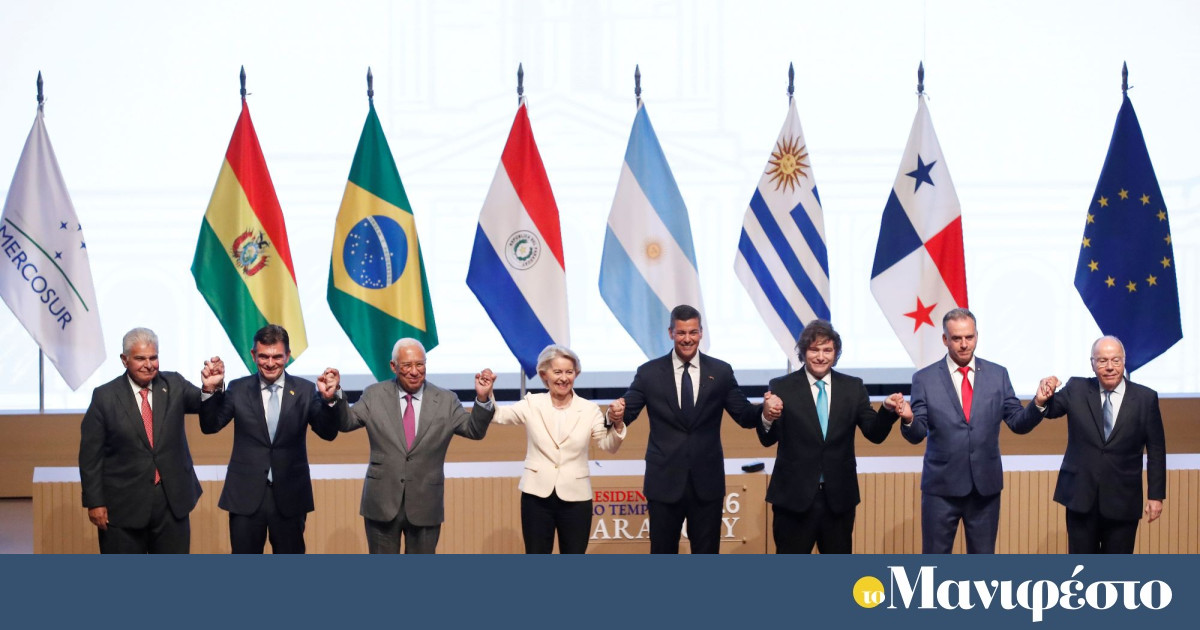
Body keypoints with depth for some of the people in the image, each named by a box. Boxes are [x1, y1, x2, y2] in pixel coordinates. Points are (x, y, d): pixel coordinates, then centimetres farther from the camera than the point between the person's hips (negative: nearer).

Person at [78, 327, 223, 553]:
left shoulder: (174, 385, 3)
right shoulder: (105, 396, -5)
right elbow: (90, 454, -4)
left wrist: (211, 388, -37)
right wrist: (95, 502, -7)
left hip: (172, 502, 2)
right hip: (124, 505, -2)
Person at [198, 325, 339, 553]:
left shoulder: (305, 390, 0)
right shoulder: (239, 389, 1)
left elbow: (328, 432, -9)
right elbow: (210, 426, -6)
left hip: (290, 497, 0)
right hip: (246, 496, 0)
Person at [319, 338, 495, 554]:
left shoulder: (445, 401, 2)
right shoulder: (375, 395, 3)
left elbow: (474, 430, -2)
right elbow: (346, 422, -1)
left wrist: (482, 398, -20)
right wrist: (333, 397, -21)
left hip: (425, 505, 0)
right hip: (382, 502, 0)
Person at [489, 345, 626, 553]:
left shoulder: (589, 409, 2)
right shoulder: (532, 404, 1)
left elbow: (609, 446, -1)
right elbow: (497, 415, -11)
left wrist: (617, 423, -21)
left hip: (575, 498, 0)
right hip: (537, 496, 0)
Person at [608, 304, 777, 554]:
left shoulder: (721, 372, 3)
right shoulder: (649, 373, -1)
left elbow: (744, 415, 3)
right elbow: (627, 413, -3)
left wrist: (766, 412, -19)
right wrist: (616, 415, -27)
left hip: (707, 482, 1)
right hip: (664, 481, -1)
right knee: (662, 555, 8)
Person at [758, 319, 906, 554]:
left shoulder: (853, 388, 4)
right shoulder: (782, 388, -4)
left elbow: (874, 434, 0)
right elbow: (767, 439, -9)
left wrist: (887, 410, -21)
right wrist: (767, 417, -31)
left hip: (839, 497, 3)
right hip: (794, 496, -3)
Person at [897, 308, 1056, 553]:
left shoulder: (997, 375, 4)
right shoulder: (925, 379, -2)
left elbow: (1018, 423, 3)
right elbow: (917, 434, -5)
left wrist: (1038, 404, -16)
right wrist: (908, 420, -27)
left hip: (985, 485, 2)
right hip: (941, 486, -2)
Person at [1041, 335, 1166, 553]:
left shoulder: (1146, 398, -1)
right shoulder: (1076, 390, 3)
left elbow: (1156, 451, 1)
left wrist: (1156, 495, -2)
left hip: (1122, 502, -1)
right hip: (1081, 497, 1)